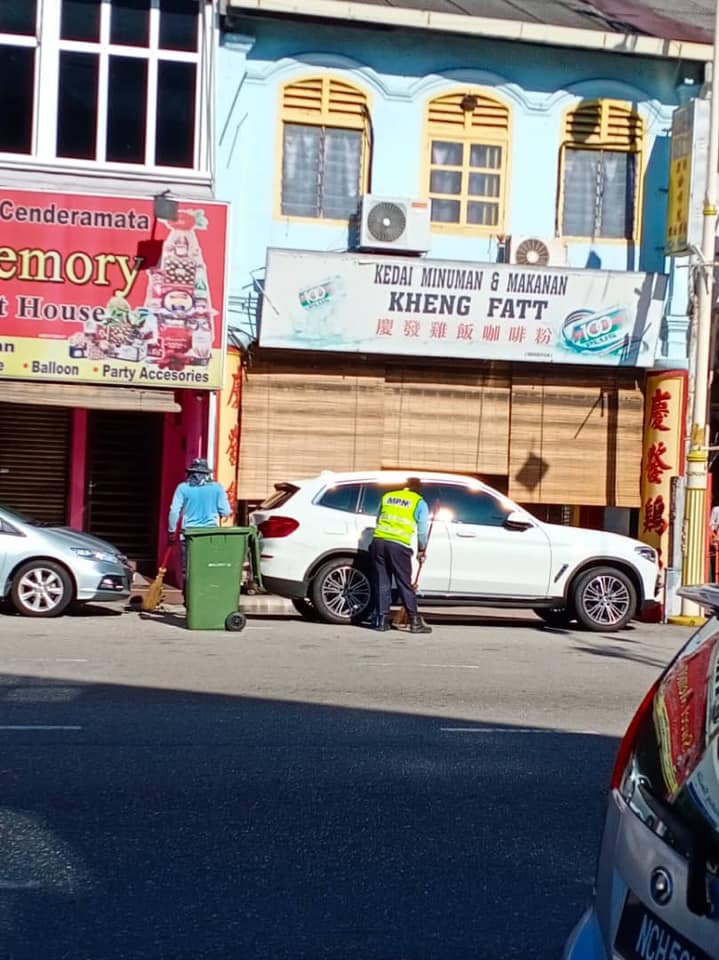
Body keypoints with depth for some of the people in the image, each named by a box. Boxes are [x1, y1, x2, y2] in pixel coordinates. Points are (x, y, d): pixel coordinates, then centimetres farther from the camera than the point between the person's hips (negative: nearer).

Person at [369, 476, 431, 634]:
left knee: (382, 583, 9)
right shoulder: (420, 503, 9)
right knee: (405, 584, 1)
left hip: (378, 541, 3)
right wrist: (421, 550, 23)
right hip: (399, 546, -3)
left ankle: (382, 620, 11)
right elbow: (423, 531, 9)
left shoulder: (387, 497, 20)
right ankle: (415, 622, 2)